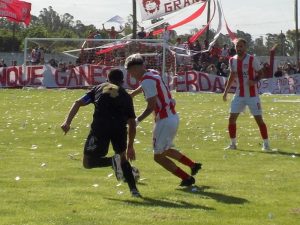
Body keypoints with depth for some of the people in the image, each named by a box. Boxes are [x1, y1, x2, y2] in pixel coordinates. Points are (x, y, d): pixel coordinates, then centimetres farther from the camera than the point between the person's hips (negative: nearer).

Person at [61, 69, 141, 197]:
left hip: (100, 126, -2)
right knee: (122, 157, 25)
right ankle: (133, 189, 11)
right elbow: (132, 123, 25)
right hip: (119, 127, 2)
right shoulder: (125, 96, 27)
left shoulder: (99, 88, 27)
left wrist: (67, 122, 9)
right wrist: (130, 147, 33)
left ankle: (113, 161, -22)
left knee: (88, 162, 6)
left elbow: (78, 103, 14)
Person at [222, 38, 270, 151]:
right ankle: (233, 143, 10)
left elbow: (261, 73, -5)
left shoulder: (251, 59, -12)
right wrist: (226, 91, 14)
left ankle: (266, 144, 5)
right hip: (239, 95, 4)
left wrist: (255, 81, -25)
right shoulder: (232, 60, 2)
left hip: (252, 95, -4)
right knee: (232, 118, -2)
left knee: (259, 119, -5)